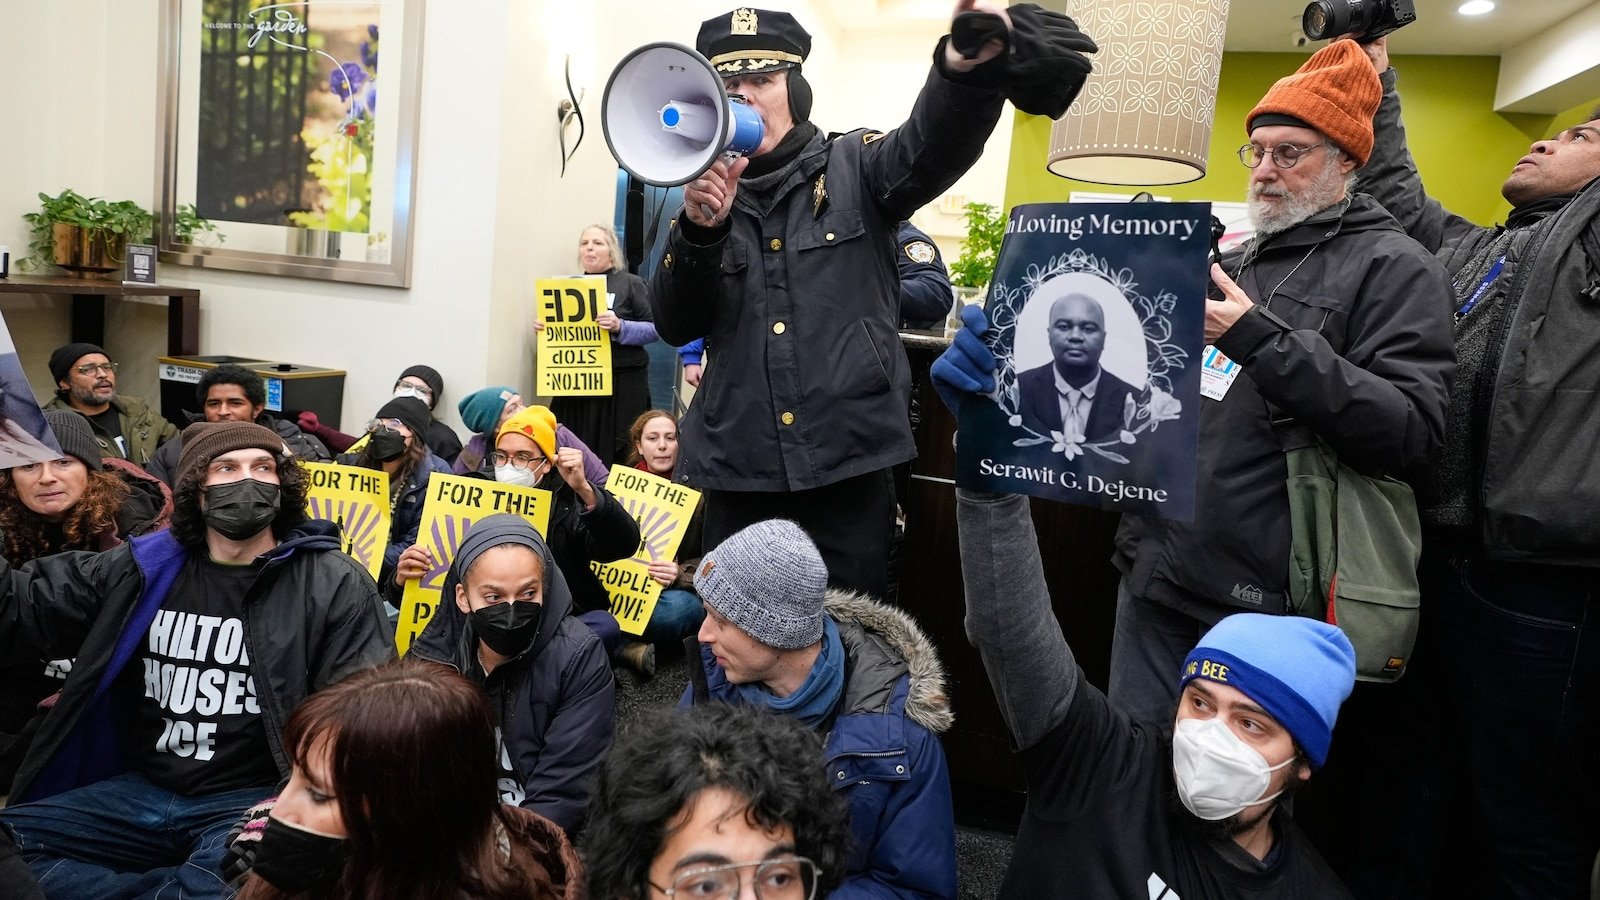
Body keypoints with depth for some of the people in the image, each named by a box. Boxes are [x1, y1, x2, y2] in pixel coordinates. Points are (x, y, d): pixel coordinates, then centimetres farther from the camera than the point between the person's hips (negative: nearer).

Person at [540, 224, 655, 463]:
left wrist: (620, 327, -18)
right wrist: (543, 327, 5)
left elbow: (653, 329, -3)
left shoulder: (631, 284, 3)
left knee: (613, 453, -9)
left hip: (621, 381, -4)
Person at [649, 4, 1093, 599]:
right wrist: (699, 230, -14)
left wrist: (966, 66, -39)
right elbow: (674, 325, 3)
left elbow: (933, 145, -17)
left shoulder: (854, 170, 4)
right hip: (737, 464, 3)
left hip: (848, 456, -2)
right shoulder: (706, 196, 11)